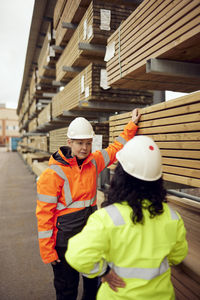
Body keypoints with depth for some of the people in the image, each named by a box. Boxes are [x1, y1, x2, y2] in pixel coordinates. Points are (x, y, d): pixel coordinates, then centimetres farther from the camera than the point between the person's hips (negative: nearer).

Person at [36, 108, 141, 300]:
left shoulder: (94, 162, -4)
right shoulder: (53, 174, -19)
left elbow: (117, 148, 10)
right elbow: (44, 214, -16)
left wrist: (132, 125, 10)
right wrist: (48, 252, -13)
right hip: (65, 240, -5)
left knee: (93, 281, 25)